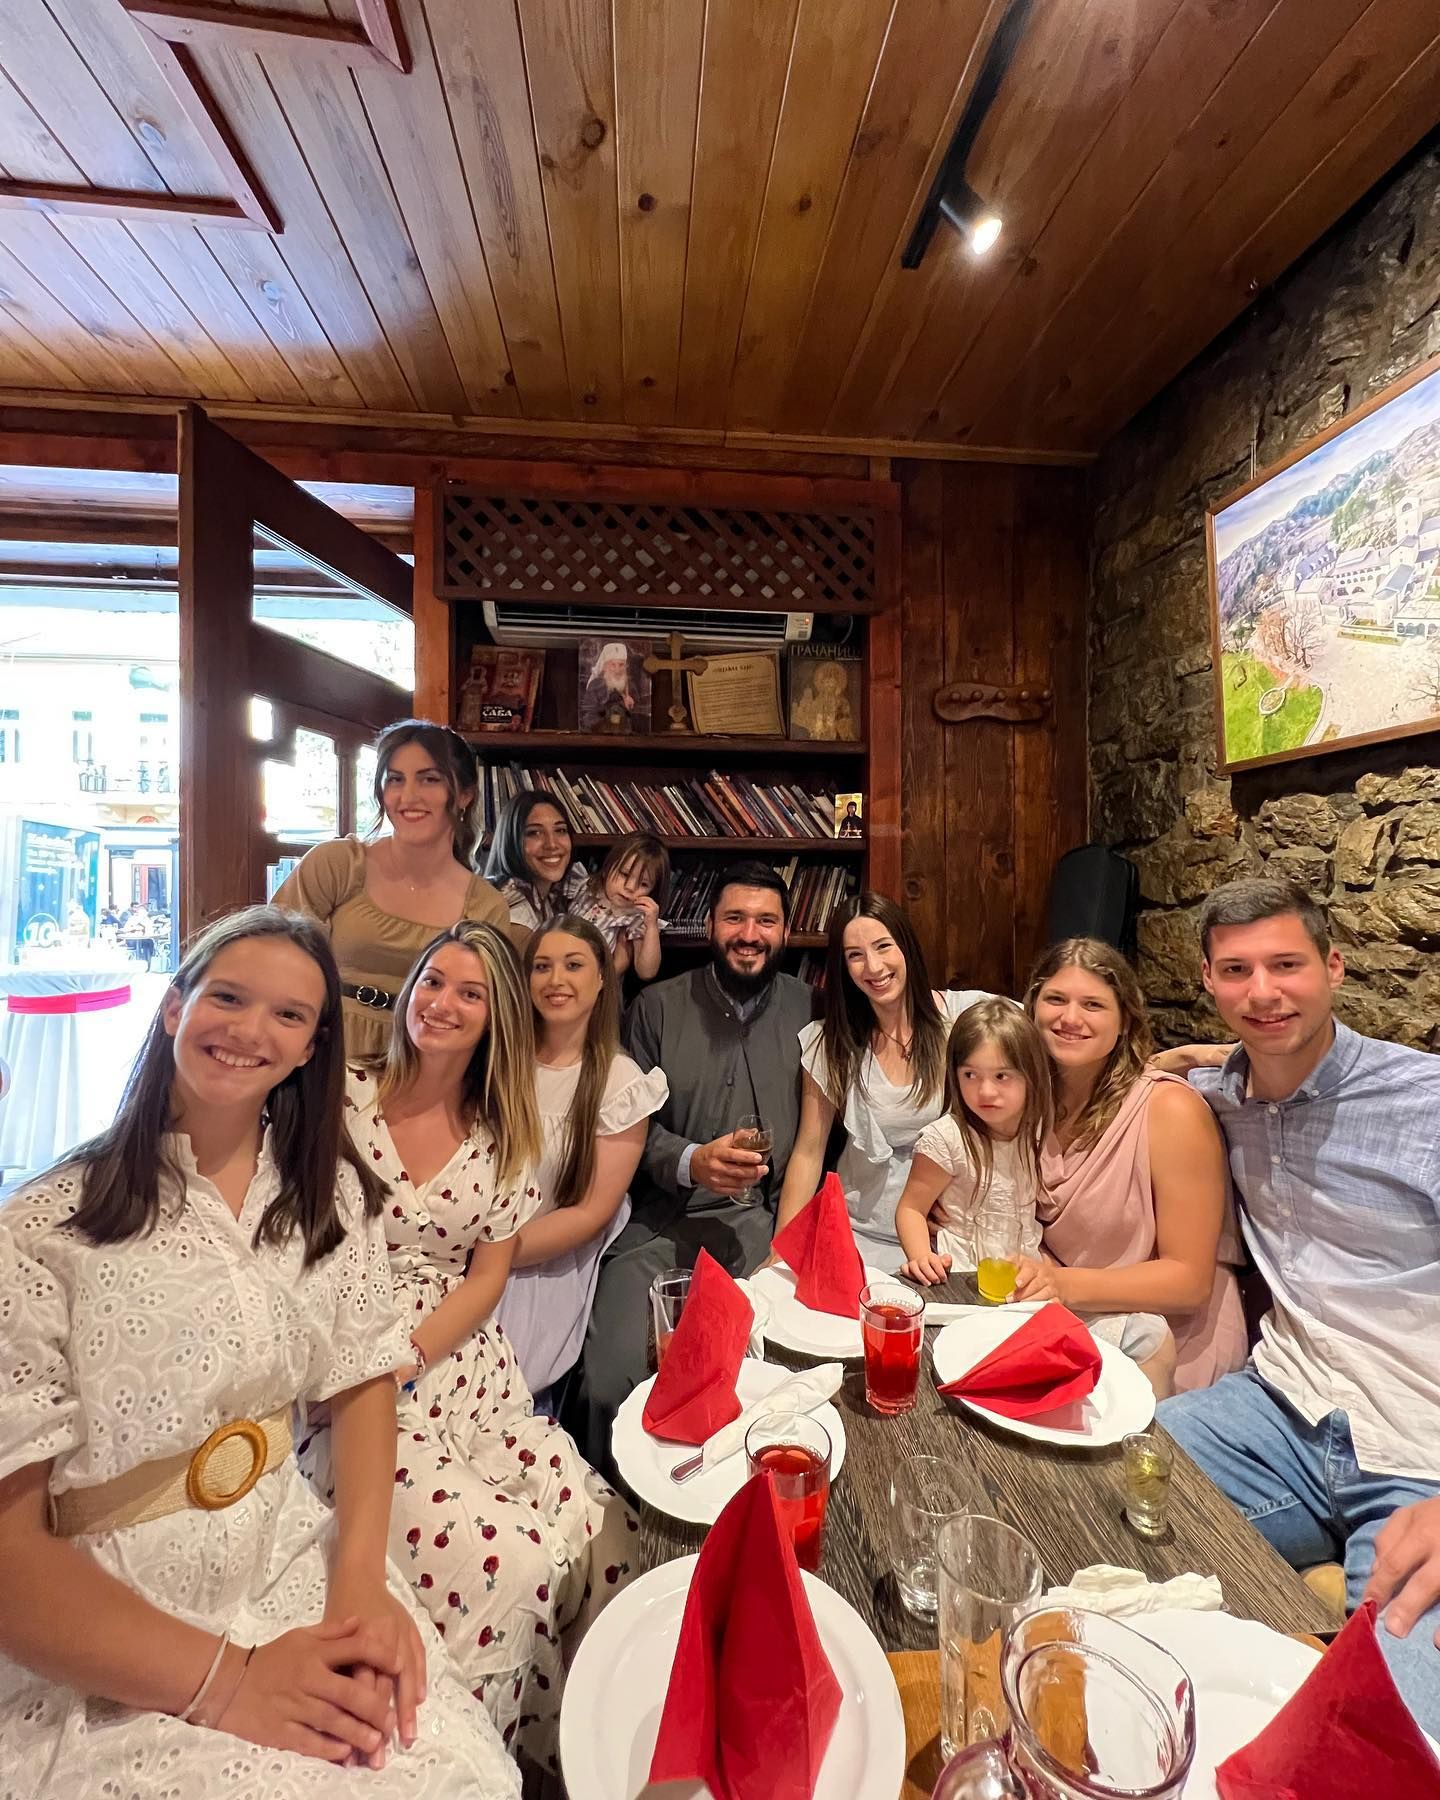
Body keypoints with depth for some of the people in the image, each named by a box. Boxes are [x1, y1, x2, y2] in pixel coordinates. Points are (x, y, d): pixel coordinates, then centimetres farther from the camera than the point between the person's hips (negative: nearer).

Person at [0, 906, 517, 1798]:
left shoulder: (332, 1196, 0)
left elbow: (364, 1380, 2)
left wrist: (360, 1576, -12)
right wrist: (219, 1679, -19)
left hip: (289, 1562, 4)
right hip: (91, 1663, -3)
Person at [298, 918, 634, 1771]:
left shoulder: (506, 1136, 3)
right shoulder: (343, 1099, -6)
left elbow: (488, 1278, 3)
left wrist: (407, 1356, -12)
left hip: (465, 1370, 3)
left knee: (601, 1528, -14)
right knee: (502, 1557, -22)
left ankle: (580, 1736, 15)